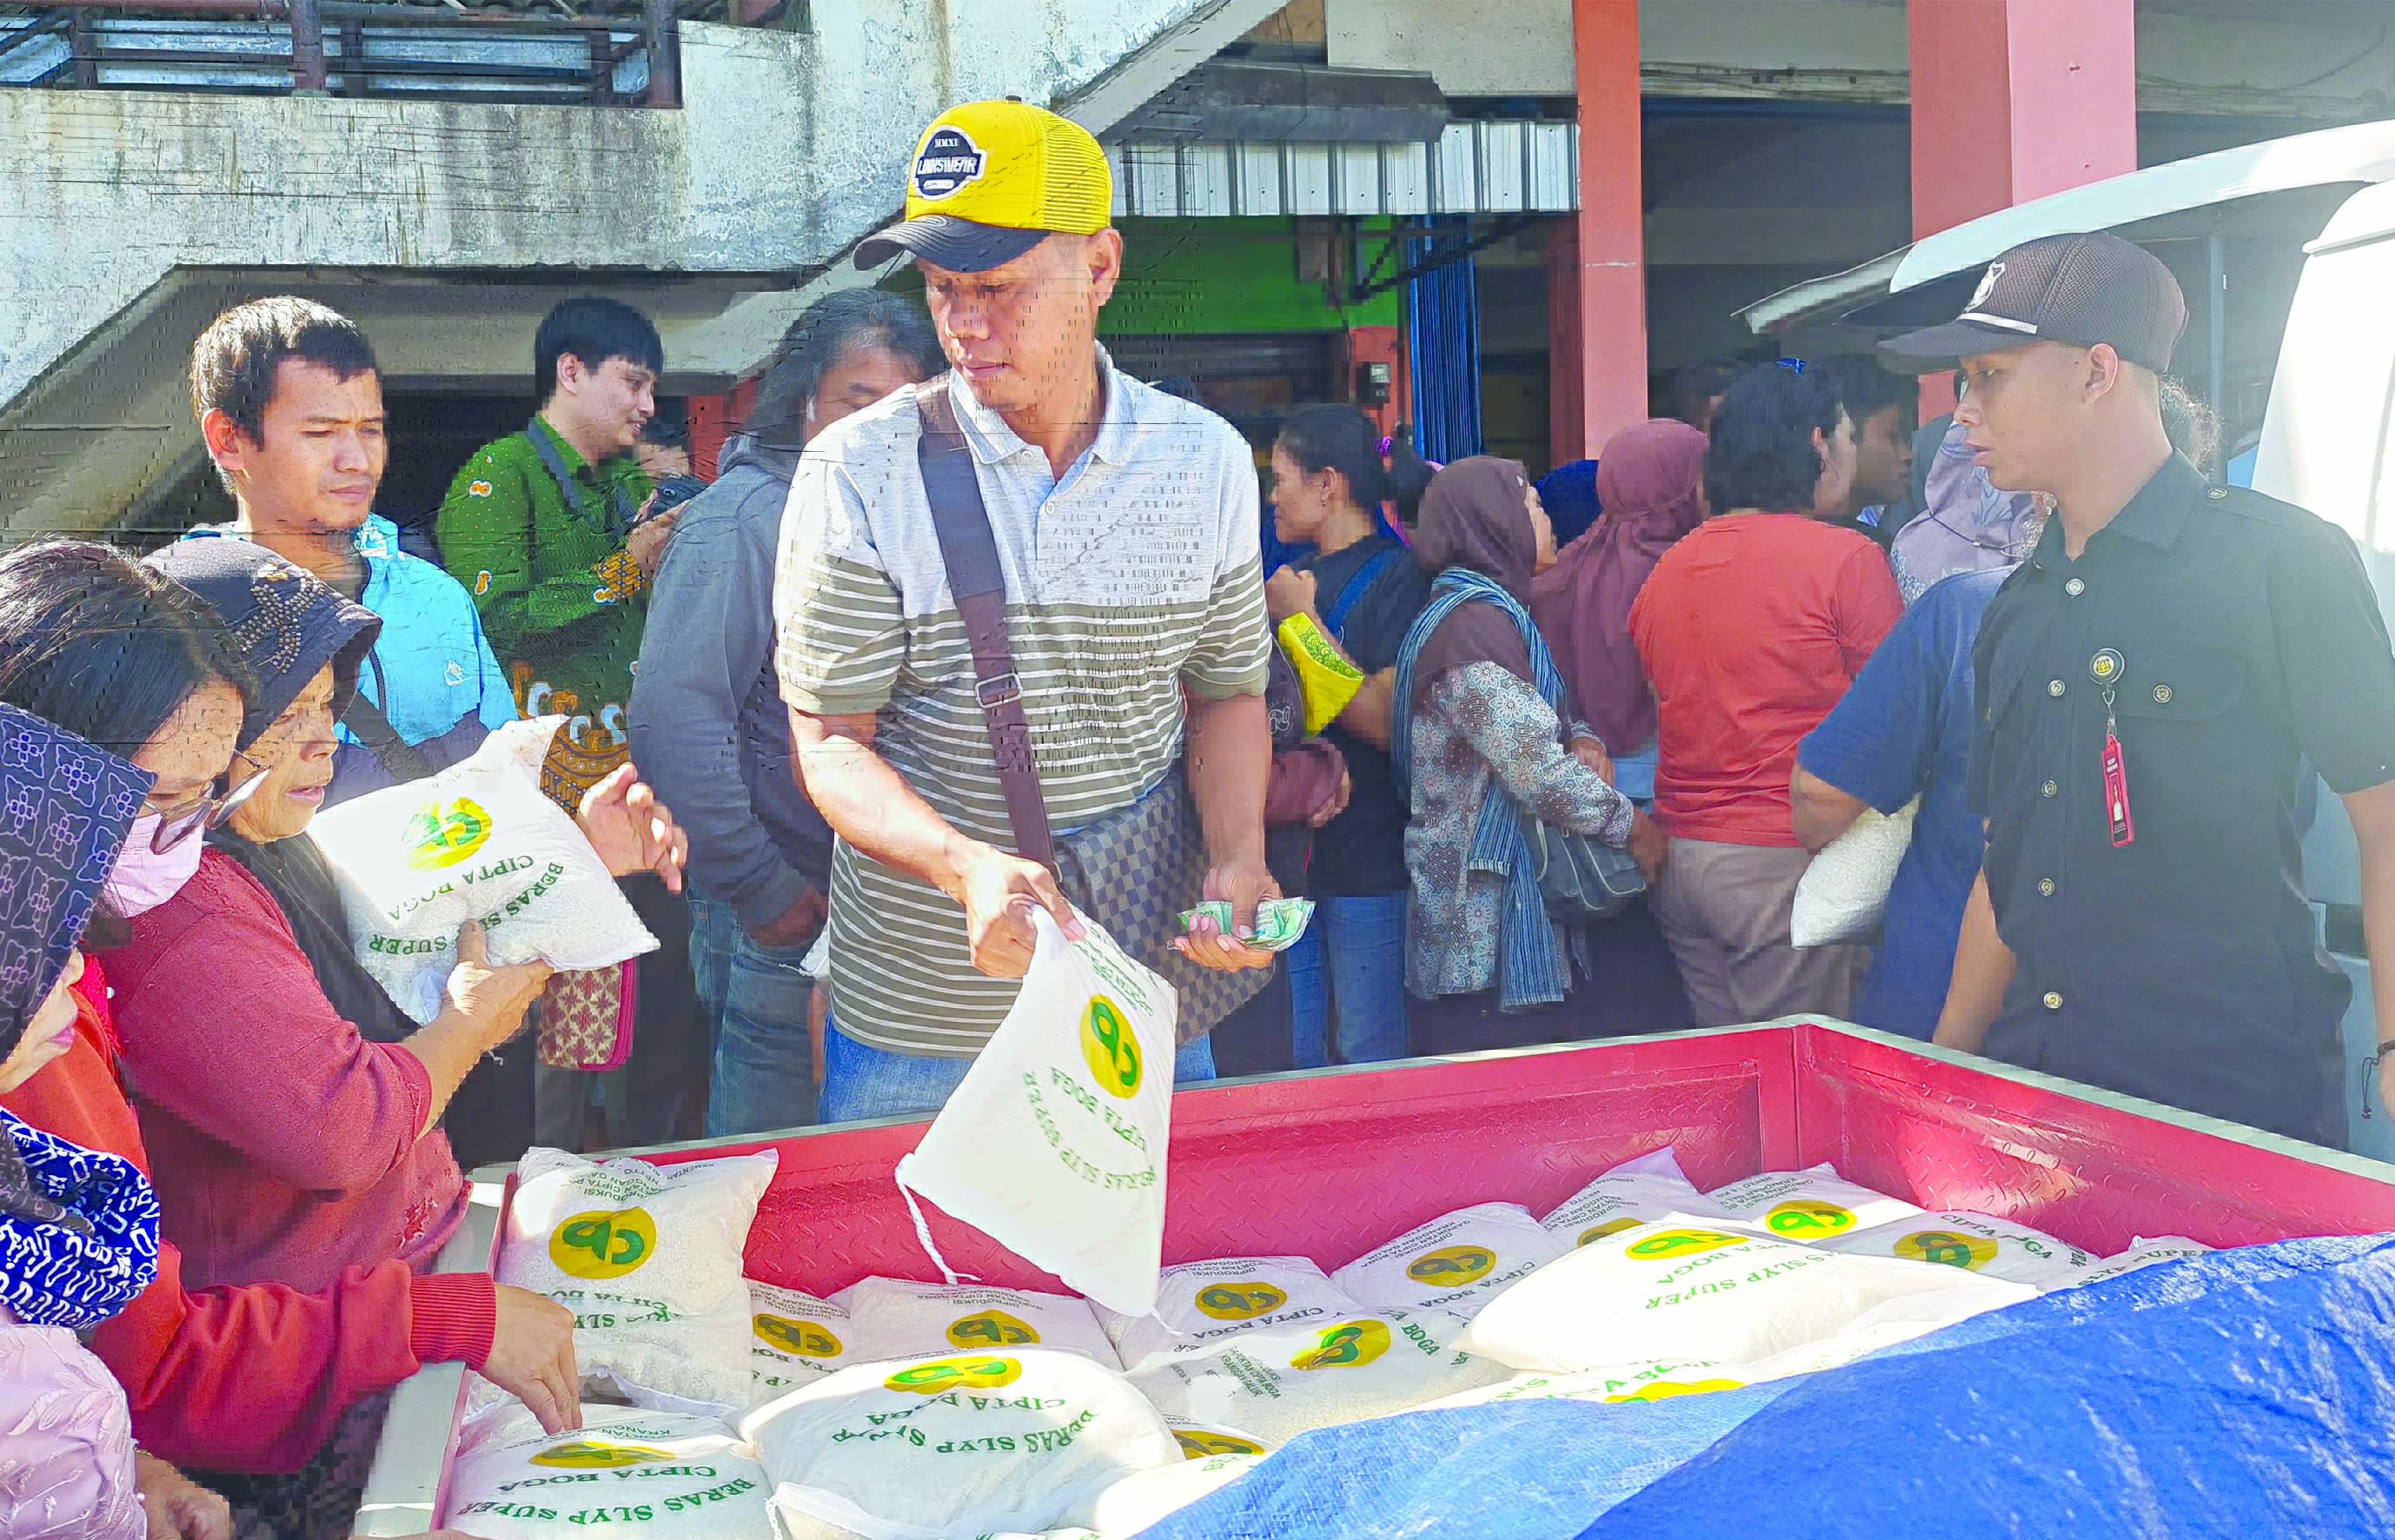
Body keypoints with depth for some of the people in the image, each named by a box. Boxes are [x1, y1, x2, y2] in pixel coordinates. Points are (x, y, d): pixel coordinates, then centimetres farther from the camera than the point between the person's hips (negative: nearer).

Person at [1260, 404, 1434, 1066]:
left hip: (1369, 855, -7)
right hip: (1294, 844, 7)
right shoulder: (1294, 573, 13)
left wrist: (1301, 620, -15)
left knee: (1370, 1059, 2)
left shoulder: (1398, 576, -10)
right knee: (1295, 1059, 15)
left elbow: (1385, 720, -21)